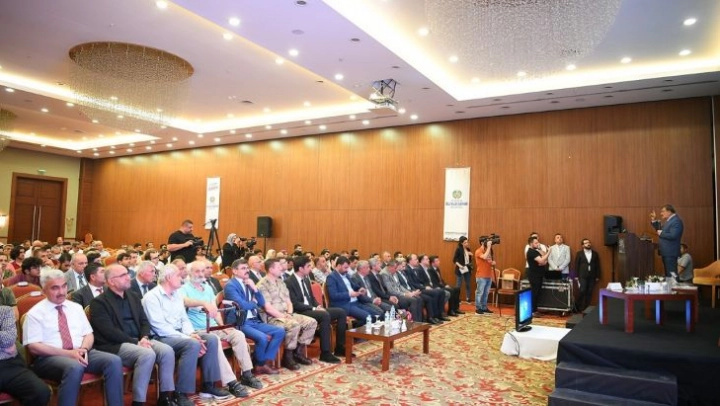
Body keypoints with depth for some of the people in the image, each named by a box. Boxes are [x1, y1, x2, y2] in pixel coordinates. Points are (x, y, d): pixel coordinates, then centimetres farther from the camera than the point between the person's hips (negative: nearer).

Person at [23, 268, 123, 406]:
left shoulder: (76, 307, 16)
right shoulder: (35, 313, 1)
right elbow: (34, 347, -8)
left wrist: (83, 349, -10)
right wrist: (68, 353, -18)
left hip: (80, 353, 5)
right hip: (50, 358, -4)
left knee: (114, 361, -23)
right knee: (75, 367, -39)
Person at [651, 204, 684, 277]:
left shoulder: (676, 221, -16)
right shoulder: (669, 220, 15)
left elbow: (673, 236, -26)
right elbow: (660, 229, 22)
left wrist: (661, 233, -14)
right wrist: (654, 220, 12)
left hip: (670, 253, -10)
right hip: (666, 252, 10)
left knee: (671, 274, -8)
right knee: (667, 273, 15)